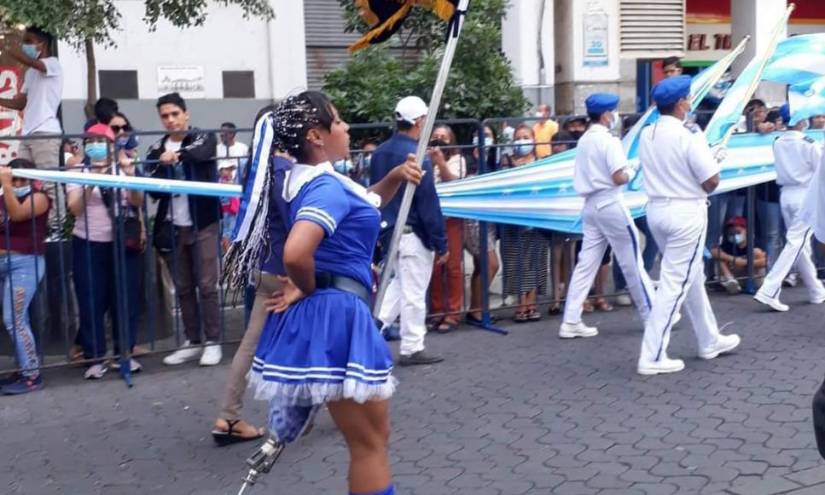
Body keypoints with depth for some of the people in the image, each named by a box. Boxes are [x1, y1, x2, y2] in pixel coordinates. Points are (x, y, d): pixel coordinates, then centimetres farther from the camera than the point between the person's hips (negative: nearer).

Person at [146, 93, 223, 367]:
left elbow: (202, 153, -24)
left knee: (207, 285, -3)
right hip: (173, 227, 4)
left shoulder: (203, 138, 0)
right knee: (183, 288, 9)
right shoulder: (156, 150, 9)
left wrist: (176, 155, -36)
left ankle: (212, 342, 7)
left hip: (203, 223, -4)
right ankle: (192, 342, 19)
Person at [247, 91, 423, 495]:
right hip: (337, 314, -10)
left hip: (329, 312, 10)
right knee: (370, 442, 3)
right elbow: (295, 254, -36)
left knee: (369, 437, 24)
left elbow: (365, 204, 29)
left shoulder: (312, 179, 12)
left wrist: (396, 177, 11)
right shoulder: (327, 187, -19)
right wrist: (308, 289, -15)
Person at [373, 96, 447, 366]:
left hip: (388, 230, 8)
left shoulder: (379, 153, 6)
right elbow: (429, 204, -18)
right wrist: (441, 243, -12)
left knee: (399, 283, 23)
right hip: (412, 233, -8)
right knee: (414, 293, 4)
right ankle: (412, 349, 13)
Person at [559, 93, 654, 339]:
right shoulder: (609, 140, -12)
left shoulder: (583, 141, 12)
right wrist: (632, 171, 2)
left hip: (590, 205, 7)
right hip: (610, 204, -7)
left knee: (585, 265, 6)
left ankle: (571, 322, 3)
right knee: (633, 262, 4)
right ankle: (652, 314, 15)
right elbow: (619, 177, -19)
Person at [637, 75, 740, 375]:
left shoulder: (646, 135, 4)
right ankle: (652, 357, -2)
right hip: (686, 212, -8)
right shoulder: (688, 137, -18)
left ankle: (710, 341, 35)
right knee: (675, 283, -3)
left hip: (657, 209, 8)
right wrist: (710, 156, 5)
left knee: (691, 277, 21)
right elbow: (712, 181, -14)